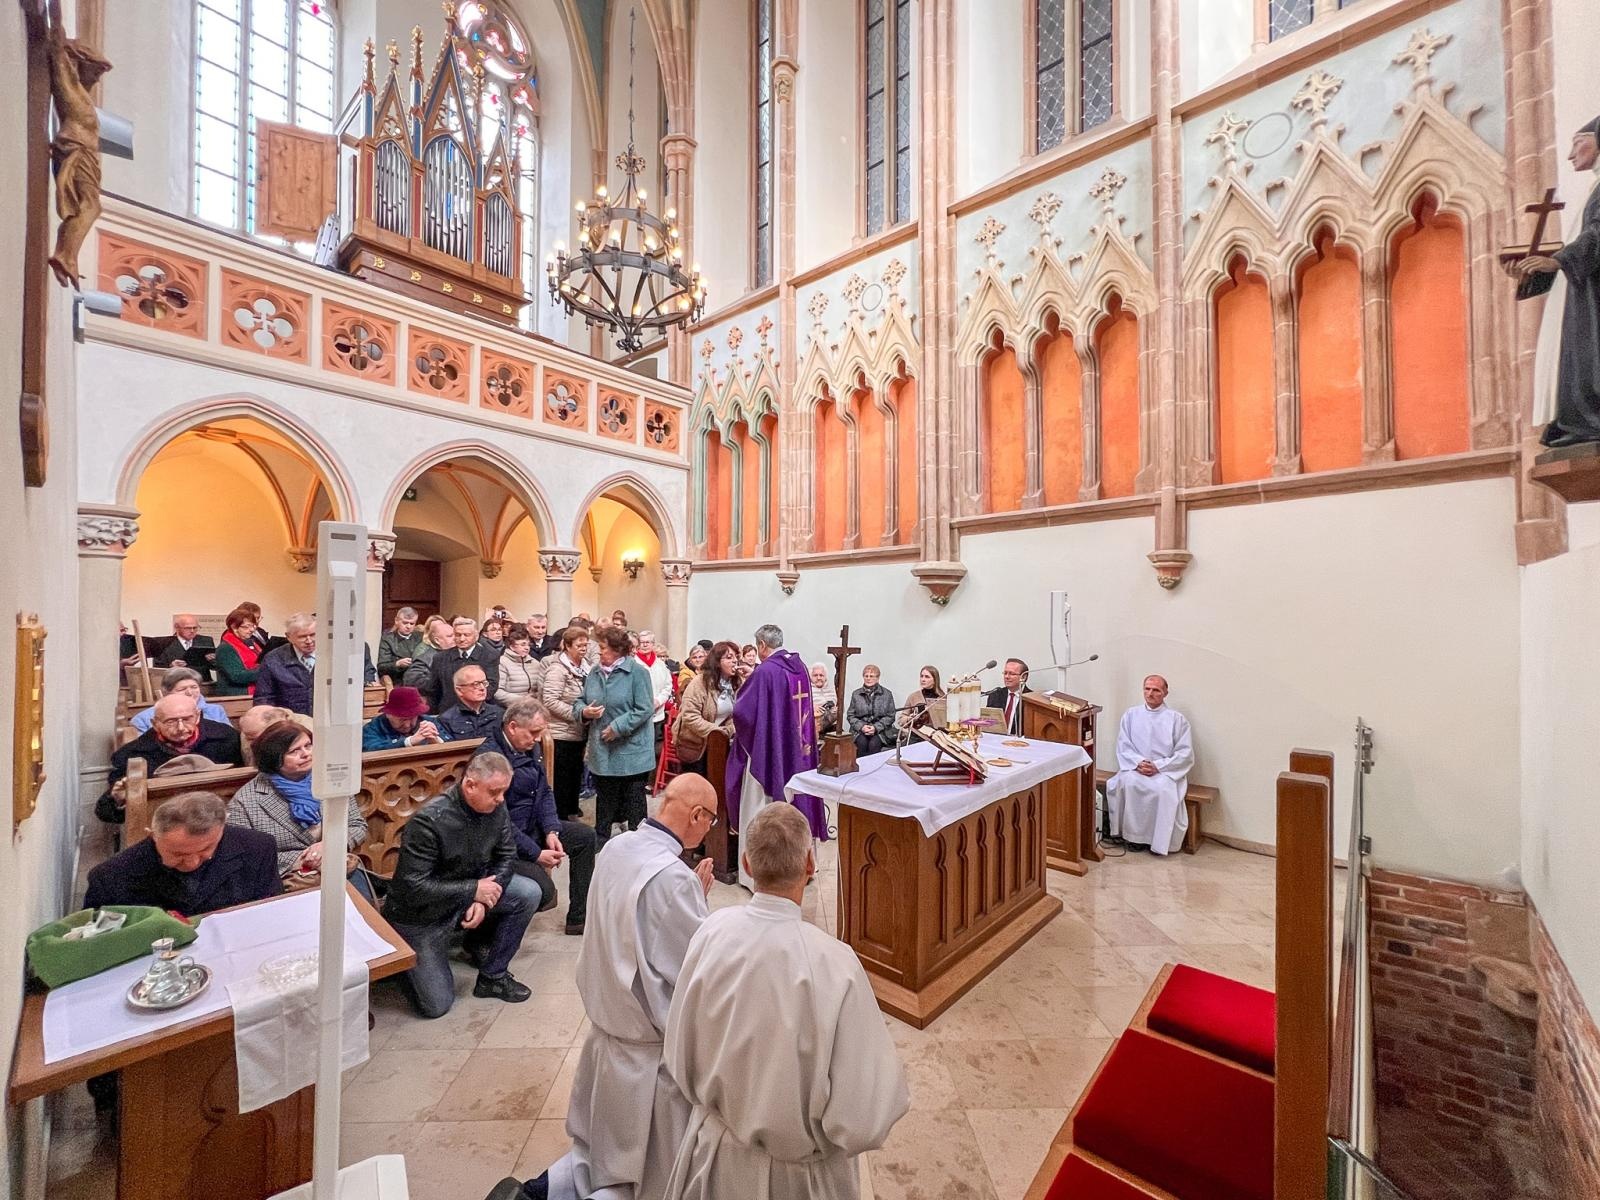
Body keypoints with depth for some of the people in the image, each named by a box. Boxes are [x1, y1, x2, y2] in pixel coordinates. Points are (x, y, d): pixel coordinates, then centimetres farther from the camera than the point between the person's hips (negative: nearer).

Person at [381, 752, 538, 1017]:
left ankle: (492, 976, 4)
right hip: (421, 915, -5)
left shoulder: (496, 809, -14)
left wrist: (483, 899, -20)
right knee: (436, 1005, -1)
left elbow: (506, 856, -5)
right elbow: (412, 887, -29)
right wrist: (474, 890, -27)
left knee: (529, 894, -16)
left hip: (469, 893, 5)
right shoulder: (429, 821, -30)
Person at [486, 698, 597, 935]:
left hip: (533, 827, 9)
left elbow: (545, 792, 9)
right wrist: (536, 854, -20)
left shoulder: (532, 747, 2)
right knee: (543, 889, -24)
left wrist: (551, 831, -6)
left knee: (585, 835, 4)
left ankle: (579, 918, 11)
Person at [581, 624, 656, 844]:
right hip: (602, 752, 6)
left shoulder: (637, 672, -12)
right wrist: (585, 712, -8)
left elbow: (644, 709, -16)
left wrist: (617, 727, -19)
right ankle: (600, 845, 33)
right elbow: (581, 702, 15)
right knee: (604, 800, 18)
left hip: (632, 752, -5)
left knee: (634, 800, 6)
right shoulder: (594, 673, 6)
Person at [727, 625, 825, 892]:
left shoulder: (765, 671, -19)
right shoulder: (801, 666, 3)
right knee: (797, 803, 18)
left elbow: (743, 711, -14)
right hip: (798, 751, 7)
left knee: (762, 811, 5)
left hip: (768, 752, -7)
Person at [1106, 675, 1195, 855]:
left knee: (1164, 788, -33)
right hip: (1135, 768, 2)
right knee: (1128, 782, -31)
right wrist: (1138, 763, -14)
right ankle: (1134, 835, -17)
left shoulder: (1177, 719, 2)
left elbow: (1185, 754, -3)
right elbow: (1123, 746, 5)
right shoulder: (1131, 714, 9)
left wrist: (1158, 766, -15)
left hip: (1166, 771, -1)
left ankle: (1161, 841, -15)